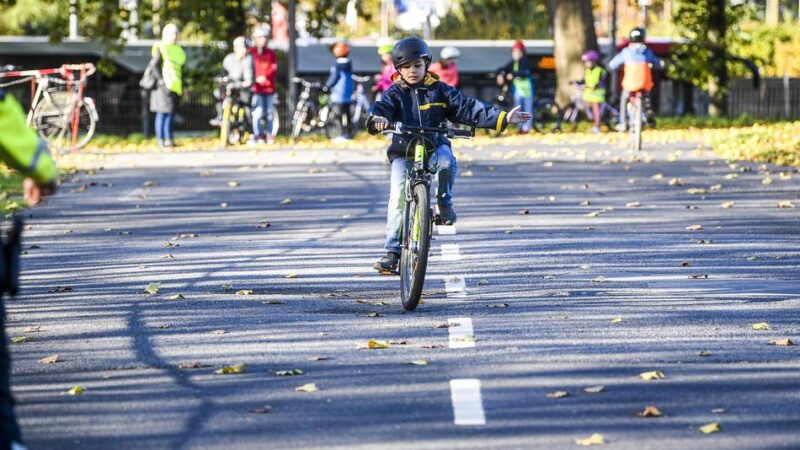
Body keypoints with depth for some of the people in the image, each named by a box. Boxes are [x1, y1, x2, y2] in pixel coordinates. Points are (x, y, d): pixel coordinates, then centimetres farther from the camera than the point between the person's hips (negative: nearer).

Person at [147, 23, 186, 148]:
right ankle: (160, 139, -5)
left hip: (175, 86, 7)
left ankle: (169, 139, 15)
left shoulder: (178, 50, 19)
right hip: (164, 86, -7)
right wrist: (161, 80, -18)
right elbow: (154, 65, -13)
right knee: (162, 113, -7)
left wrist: (183, 86, 20)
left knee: (171, 113, 9)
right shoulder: (160, 48, -4)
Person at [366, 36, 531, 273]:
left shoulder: (439, 90, 4)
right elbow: (380, 107, -16)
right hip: (403, 152, 0)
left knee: (446, 161, -35)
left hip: (434, 147, 0)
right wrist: (377, 119, -43)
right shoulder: (395, 93, 2)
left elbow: (468, 108, 0)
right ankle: (392, 251, -12)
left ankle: (444, 201, -8)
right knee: (398, 197, -16)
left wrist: (503, 118, -9)